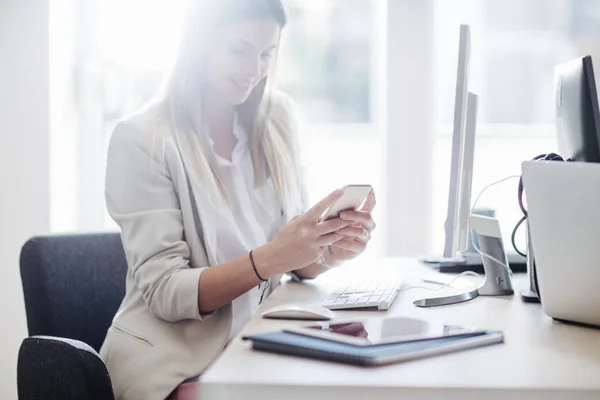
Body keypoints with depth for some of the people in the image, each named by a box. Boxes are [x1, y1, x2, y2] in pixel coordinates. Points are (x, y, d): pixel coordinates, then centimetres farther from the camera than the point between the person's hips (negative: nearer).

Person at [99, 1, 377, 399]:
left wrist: (330, 251, -17)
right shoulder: (141, 139, -10)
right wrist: (270, 258, -29)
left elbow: (298, 262, 6)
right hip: (173, 357, -5)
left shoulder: (278, 120, 4)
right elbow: (164, 292, -14)